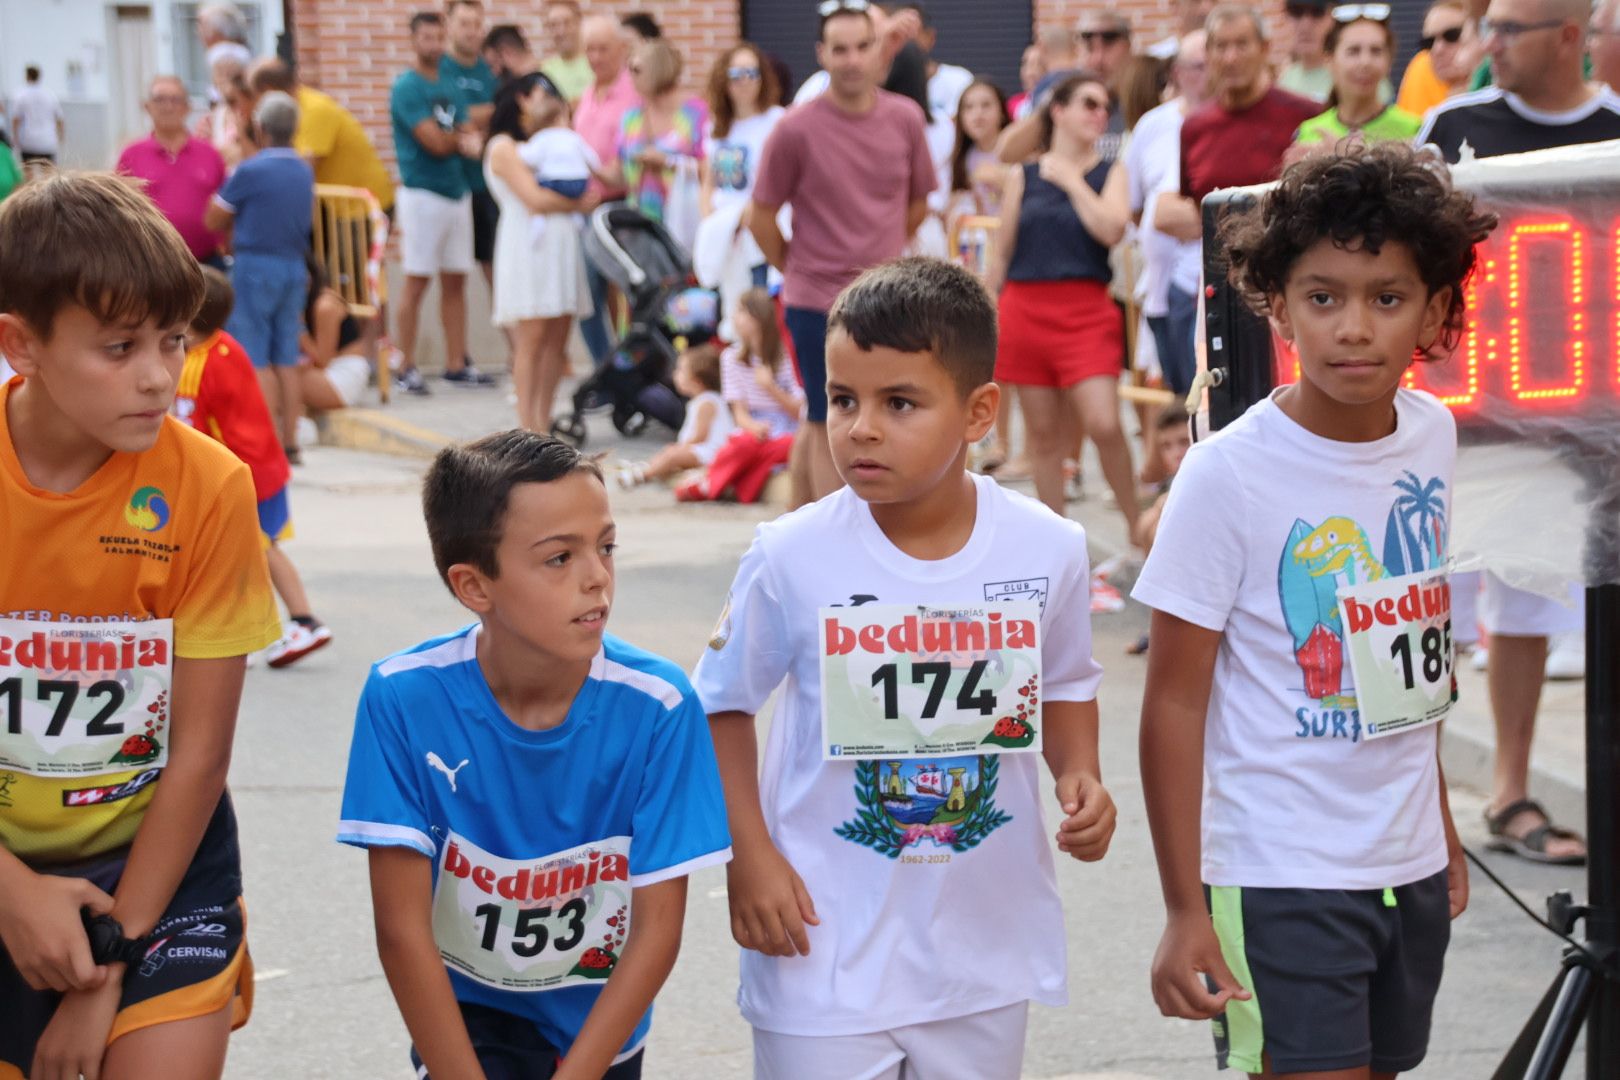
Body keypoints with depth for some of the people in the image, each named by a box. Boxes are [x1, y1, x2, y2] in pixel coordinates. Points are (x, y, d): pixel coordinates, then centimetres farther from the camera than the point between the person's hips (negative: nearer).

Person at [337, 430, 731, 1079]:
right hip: (463, 1010, -1)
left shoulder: (657, 706, -21)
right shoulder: (404, 697, -22)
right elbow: (402, 928, -17)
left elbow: (658, 927, -14)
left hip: (602, 1017, 2)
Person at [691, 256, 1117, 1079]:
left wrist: (1080, 778, -6)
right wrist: (748, 855, -8)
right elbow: (722, 703, -1)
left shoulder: (1046, 549, -7)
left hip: (988, 944, 3)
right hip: (826, 947, -2)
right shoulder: (792, 557, -13)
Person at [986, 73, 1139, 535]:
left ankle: (1136, 528, 3)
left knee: (1104, 424, -14)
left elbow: (1111, 229, -13)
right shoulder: (1023, 177, 9)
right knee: (1042, 432, 5)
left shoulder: (1111, 172, 7)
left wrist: (1071, 180, -5)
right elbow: (1001, 254, 13)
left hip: (1087, 311, -2)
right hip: (1026, 308, 2)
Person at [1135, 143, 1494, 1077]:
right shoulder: (1229, 476, -15)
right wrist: (1185, 910, -13)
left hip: (1411, 866, 6)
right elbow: (1176, 702, -12)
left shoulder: (1434, 436, 2)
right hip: (1282, 882, -6)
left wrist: (1443, 829, 16)